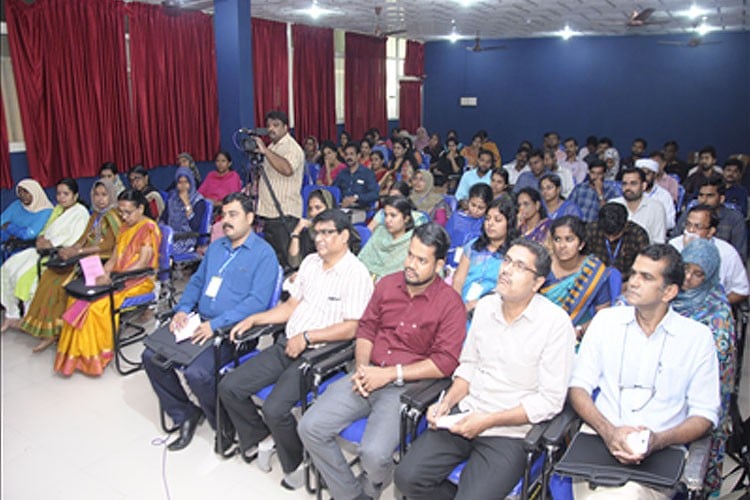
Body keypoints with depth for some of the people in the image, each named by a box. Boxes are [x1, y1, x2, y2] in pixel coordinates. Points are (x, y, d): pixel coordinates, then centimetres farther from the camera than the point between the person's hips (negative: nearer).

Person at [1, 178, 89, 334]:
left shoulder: (80, 213, -7)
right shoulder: (57, 209, 20)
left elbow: (74, 240, -17)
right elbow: (46, 230, 23)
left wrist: (50, 244, -17)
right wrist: (41, 238, 0)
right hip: (45, 249, 9)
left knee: (27, 274, -25)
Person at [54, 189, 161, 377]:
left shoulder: (149, 228, -9)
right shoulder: (124, 227, 17)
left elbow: (142, 263, -16)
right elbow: (114, 257, 14)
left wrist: (112, 278, -21)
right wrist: (104, 273, -6)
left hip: (138, 281, -8)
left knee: (97, 303, -26)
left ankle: (94, 356, -10)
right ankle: (76, 353, -10)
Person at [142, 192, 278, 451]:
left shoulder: (264, 253, -8)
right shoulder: (216, 246, 17)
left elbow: (258, 301, -17)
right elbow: (197, 281, 22)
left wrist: (216, 324, -23)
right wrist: (183, 309, 2)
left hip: (231, 329, -8)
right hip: (197, 319, 8)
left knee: (197, 372, -27)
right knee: (151, 356, -3)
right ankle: (185, 415, 14)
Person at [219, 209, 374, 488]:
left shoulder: (356, 274, -12)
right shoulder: (310, 262, 12)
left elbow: (350, 329, -17)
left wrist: (307, 336, -17)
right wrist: (254, 319, 7)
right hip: (287, 344, 8)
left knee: (274, 409, -24)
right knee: (229, 387, -1)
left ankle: (295, 464, 6)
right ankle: (261, 438, 22)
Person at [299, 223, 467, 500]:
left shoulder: (450, 303, -8)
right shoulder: (387, 284, 8)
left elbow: (445, 362, -13)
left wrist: (389, 374, -15)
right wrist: (362, 367, -5)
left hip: (406, 386, -5)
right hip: (368, 378, 5)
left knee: (374, 454, -26)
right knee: (310, 428, -10)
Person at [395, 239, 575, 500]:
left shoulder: (556, 323, -13)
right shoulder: (485, 306, 5)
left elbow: (550, 400, -12)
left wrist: (488, 420, -16)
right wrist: (447, 403, -2)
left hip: (510, 431, -5)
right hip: (465, 415, 5)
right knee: (408, 477, -8)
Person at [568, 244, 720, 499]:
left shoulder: (698, 336, 5)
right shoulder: (605, 320, 8)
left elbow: (705, 414, 5)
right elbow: (578, 387, 6)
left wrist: (658, 440, -14)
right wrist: (608, 431, -12)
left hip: (661, 451, -1)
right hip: (599, 440, 1)